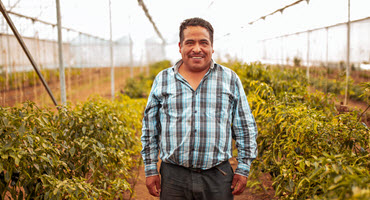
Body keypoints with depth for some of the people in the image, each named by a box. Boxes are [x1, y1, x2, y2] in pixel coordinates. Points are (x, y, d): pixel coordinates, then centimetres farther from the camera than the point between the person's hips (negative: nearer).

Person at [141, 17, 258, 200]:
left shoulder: (230, 79, 5)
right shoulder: (162, 80, 6)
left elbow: (245, 128, 8)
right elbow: (149, 130, 11)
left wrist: (243, 169, 2)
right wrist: (150, 170, 8)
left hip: (217, 177, 0)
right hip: (173, 176, 1)